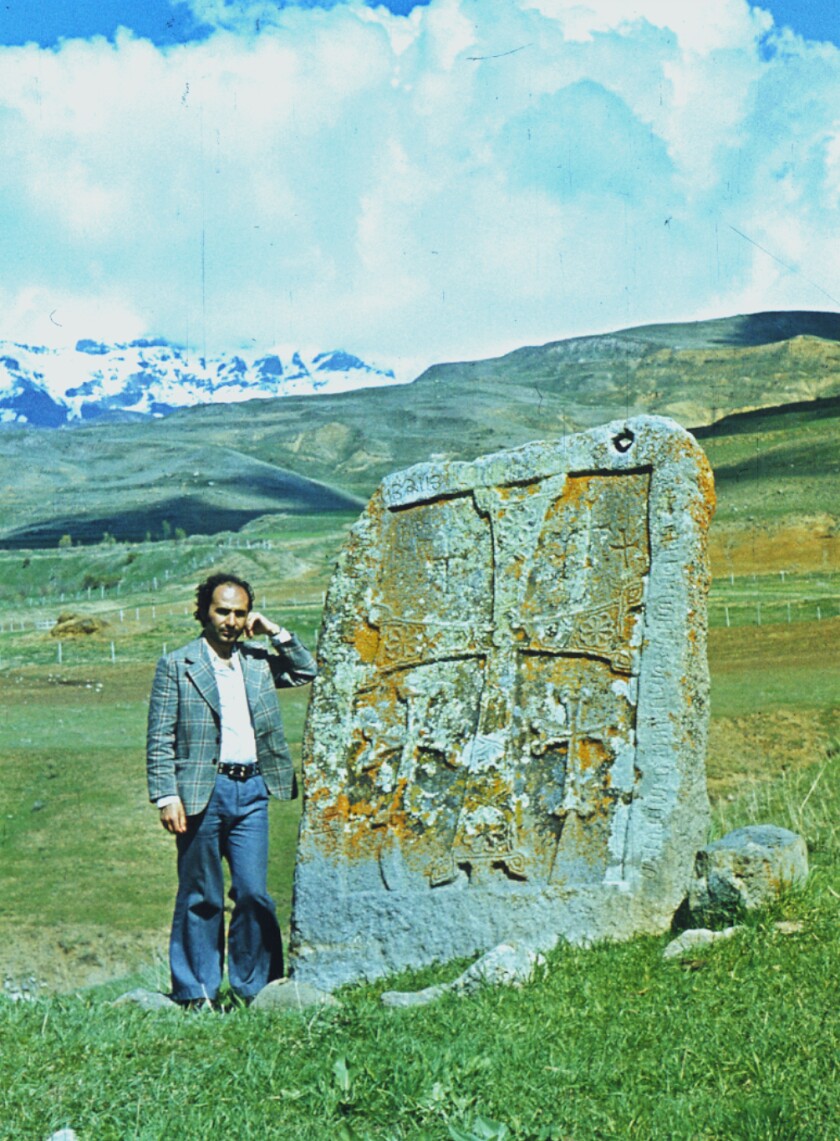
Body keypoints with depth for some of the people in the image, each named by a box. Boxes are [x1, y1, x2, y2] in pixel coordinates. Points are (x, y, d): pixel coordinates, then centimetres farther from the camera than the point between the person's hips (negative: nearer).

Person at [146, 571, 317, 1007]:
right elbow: (160, 741, -2)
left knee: (253, 893, 2)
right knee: (201, 897, 4)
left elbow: (307, 672, 19)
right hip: (203, 792, -3)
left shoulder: (257, 662, 14)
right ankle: (196, 994, 14)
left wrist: (276, 632, 8)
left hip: (252, 791, 4)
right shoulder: (176, 666, 1)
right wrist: (166, 797, -10)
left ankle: (255, 989, 13)